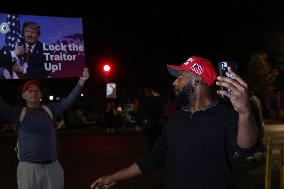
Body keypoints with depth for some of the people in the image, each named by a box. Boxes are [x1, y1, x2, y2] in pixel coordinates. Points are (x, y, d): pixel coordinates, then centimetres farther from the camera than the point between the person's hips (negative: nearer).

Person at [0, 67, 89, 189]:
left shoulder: (50, 110, 7)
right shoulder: (17, 113, 0)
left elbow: (69, 100, 1)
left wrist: (81, 82, -11)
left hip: (52, 166, 3)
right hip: (29, 167, -2)